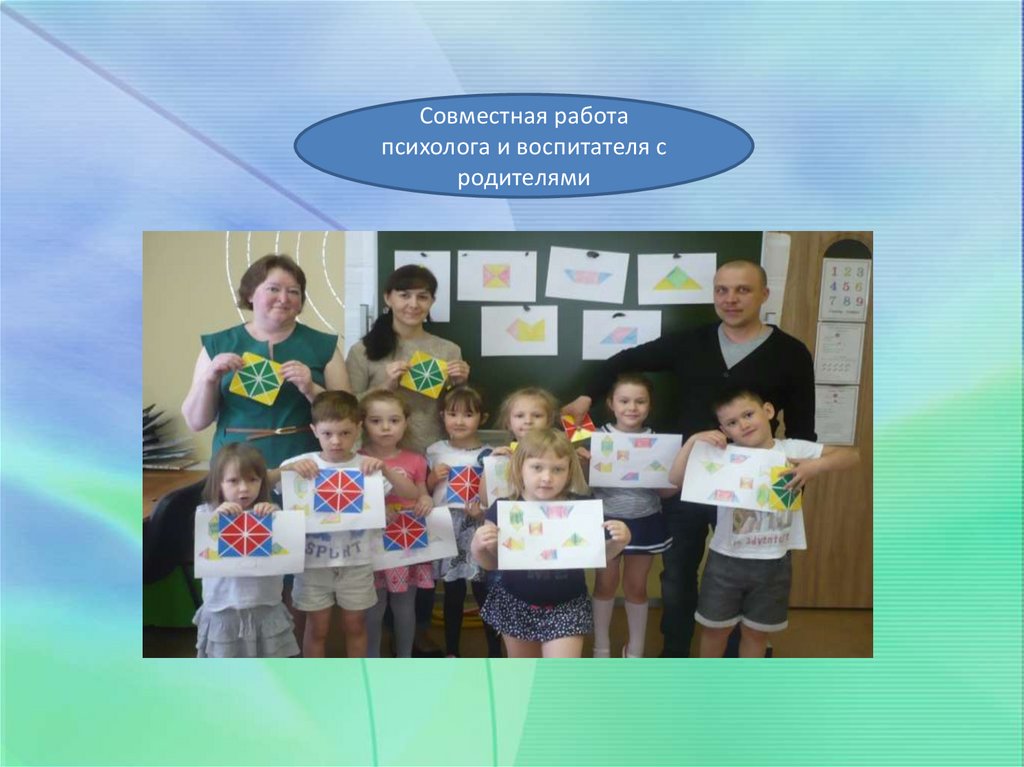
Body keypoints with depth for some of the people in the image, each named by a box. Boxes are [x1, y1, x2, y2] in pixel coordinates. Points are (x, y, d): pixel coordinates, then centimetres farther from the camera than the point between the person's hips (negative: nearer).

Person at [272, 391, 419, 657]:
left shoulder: (366, 466, -7)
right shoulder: (304, 463, -8)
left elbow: (411, 492, -11)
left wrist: (384, 468, -25)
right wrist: (288, 467, -27)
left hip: (356, 562, 1)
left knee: (355, 625, 17)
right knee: (317, 628, 14)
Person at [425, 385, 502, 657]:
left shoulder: (488, 456, -4)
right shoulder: (435, 451, 3)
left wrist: (483, 511, -20)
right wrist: (434, 478, -8)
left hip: (478, 531, -2)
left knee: (485, 593, 2)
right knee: (453, 595, 13)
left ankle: (495, 654, 18)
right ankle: (451, 653, 29)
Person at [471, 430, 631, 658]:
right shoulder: (502, 510, -13)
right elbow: (491, 563, 0)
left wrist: (618, 542, -16)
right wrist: (478, 546, -21)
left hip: (566, 605, -1)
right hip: (515, 604, 2)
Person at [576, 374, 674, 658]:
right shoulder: (597, 438, -10)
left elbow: (667, 491, 2)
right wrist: (582, 463, -25)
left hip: (644, 522, 1)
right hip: (606, 521, -1)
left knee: (636, 586, 15)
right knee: (605, 584, 12)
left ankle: (635, 650, 34)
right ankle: (601, 648, 32)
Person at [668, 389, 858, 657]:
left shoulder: (793, 450, -5)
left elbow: (851, 455, -4)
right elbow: (676, 479, -13)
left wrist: (816, 466, -22)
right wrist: (694, 440, -23)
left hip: (773, 564, 1)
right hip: (726, 561, -1)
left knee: (756, 632, 19)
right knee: (715, 628, 16)